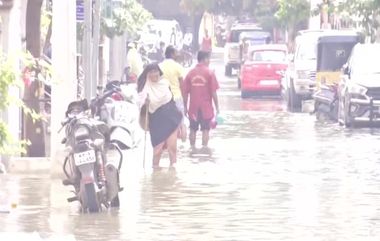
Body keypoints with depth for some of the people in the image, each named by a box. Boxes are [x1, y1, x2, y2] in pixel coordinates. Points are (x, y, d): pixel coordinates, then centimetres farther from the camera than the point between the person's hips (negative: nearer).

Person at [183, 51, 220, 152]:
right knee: (205, 129, 3)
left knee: (193, 129, 13)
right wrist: (217, 107, -1)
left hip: (193, 107, 3)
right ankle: (204, 147, -2)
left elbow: (185, 92, 1)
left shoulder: (190, 73, 1)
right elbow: (213, 92, -9)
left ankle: (192, 148, 15)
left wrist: (185, 107, 10)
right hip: (206, 106, -3)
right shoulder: (209, 73, -7)